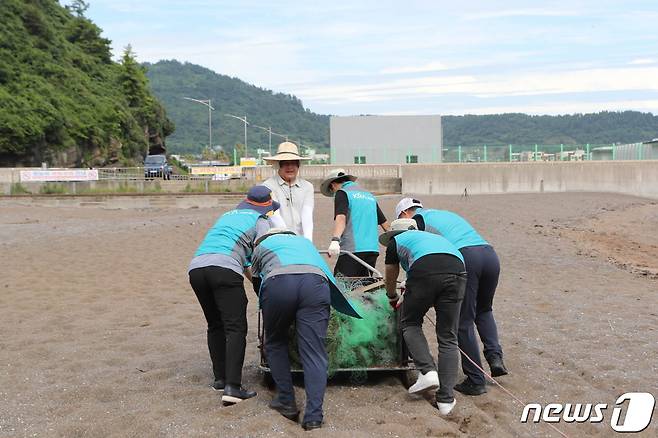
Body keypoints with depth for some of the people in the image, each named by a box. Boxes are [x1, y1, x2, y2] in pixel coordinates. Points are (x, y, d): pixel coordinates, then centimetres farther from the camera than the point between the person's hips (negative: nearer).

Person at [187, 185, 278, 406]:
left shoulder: (227, 216, 35)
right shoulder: (260, 221, 16)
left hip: (196, 267, 7)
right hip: (224, 268, -7)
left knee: (215, 326, 20)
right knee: (236, 328, -7)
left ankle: (220, 378, 23)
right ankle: (232, 386, -17)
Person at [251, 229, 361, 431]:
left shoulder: (262, 245, 35)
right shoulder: (304, 241, 41)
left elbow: (257, 282, 39)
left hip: (277, 284, -1)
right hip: (315, 283, 1)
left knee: (275, 345, 20)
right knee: (314, 352, 0)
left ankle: (286, 403, 17)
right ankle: (313, 415, -9)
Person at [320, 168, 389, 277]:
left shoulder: (342, 193, 1)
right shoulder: (370, 196, 22)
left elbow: (341, 218, -17)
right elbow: (384, 222, 24)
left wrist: (335, 240, -29)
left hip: (352, 249, -7)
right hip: (373, 249, 7)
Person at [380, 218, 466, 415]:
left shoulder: (396, 241, 29)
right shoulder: (430, 236, 41)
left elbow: (390, 279, 40)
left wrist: (393, 299, 61)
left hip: (425, 270, -4)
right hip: (457, 271, 4)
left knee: (410, 323, 20)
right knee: (448, 338, 11)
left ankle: (427, 371, 1)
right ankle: (445, 399, 7)